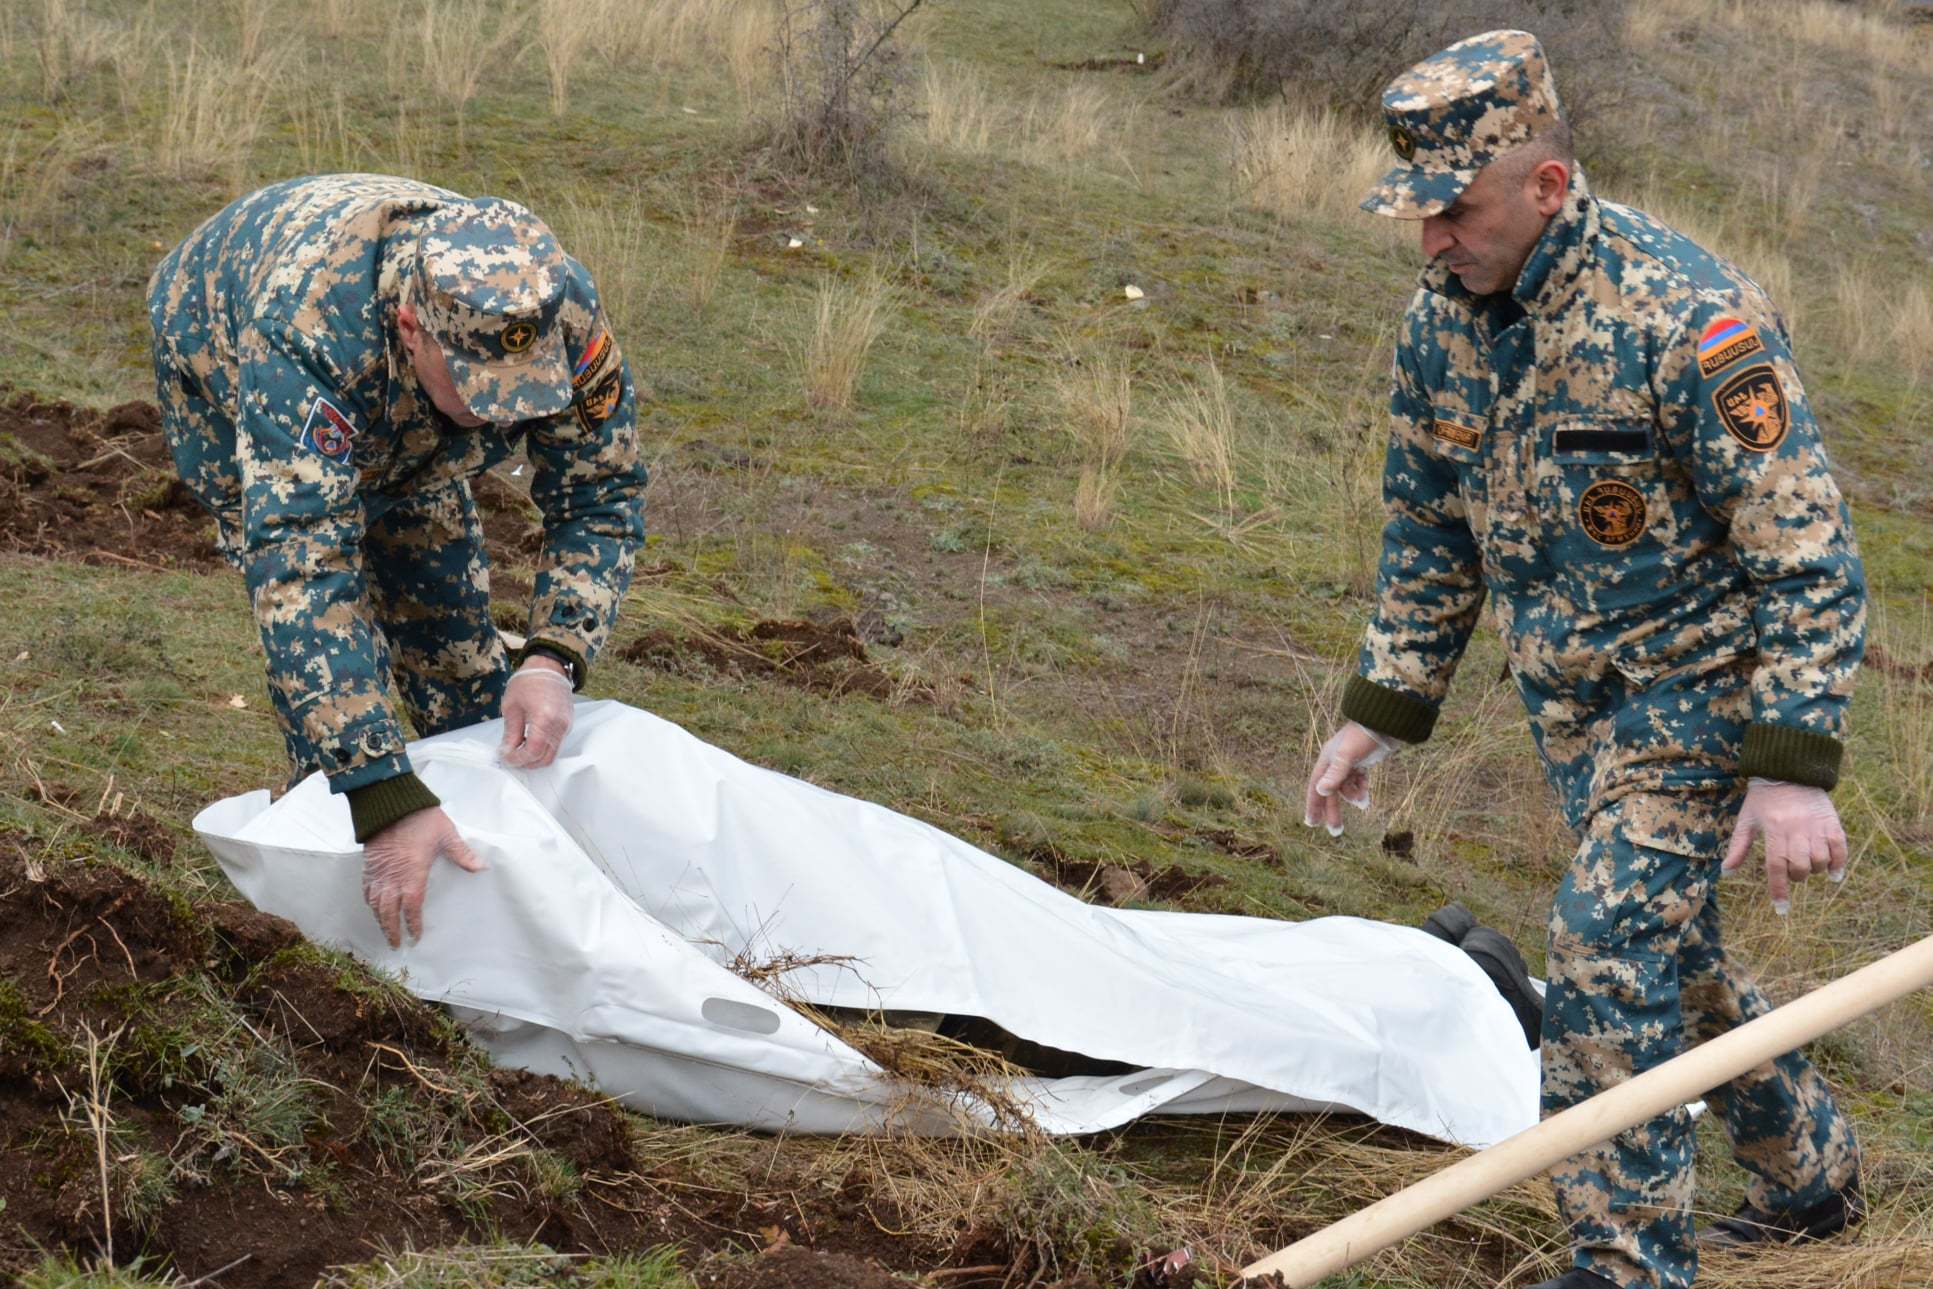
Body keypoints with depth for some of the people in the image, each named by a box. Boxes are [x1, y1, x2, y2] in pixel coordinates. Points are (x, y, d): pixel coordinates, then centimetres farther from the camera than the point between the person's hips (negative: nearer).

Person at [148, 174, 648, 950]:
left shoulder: (558, 313, -37)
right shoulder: (308, 333, -50)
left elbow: (601, 498, -26)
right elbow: (301, 573, -55)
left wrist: (553, 660, -44)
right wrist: (385, 802, -61)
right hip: (220, 360, -4)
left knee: (446, 590, 3)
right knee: (324, 605, -18)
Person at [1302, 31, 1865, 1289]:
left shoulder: (1688, 319, -26)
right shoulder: (1440, 322, -3)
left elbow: (1808, 555, -23)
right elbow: (1431, 533, 11)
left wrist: (1794, 767, -28)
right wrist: (1378, 711, 9)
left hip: (1701, 678, -7)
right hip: (1572, 694, 8)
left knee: (1611, 951, -16)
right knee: (1667, 947, 17)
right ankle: (1812, 1171, 39)